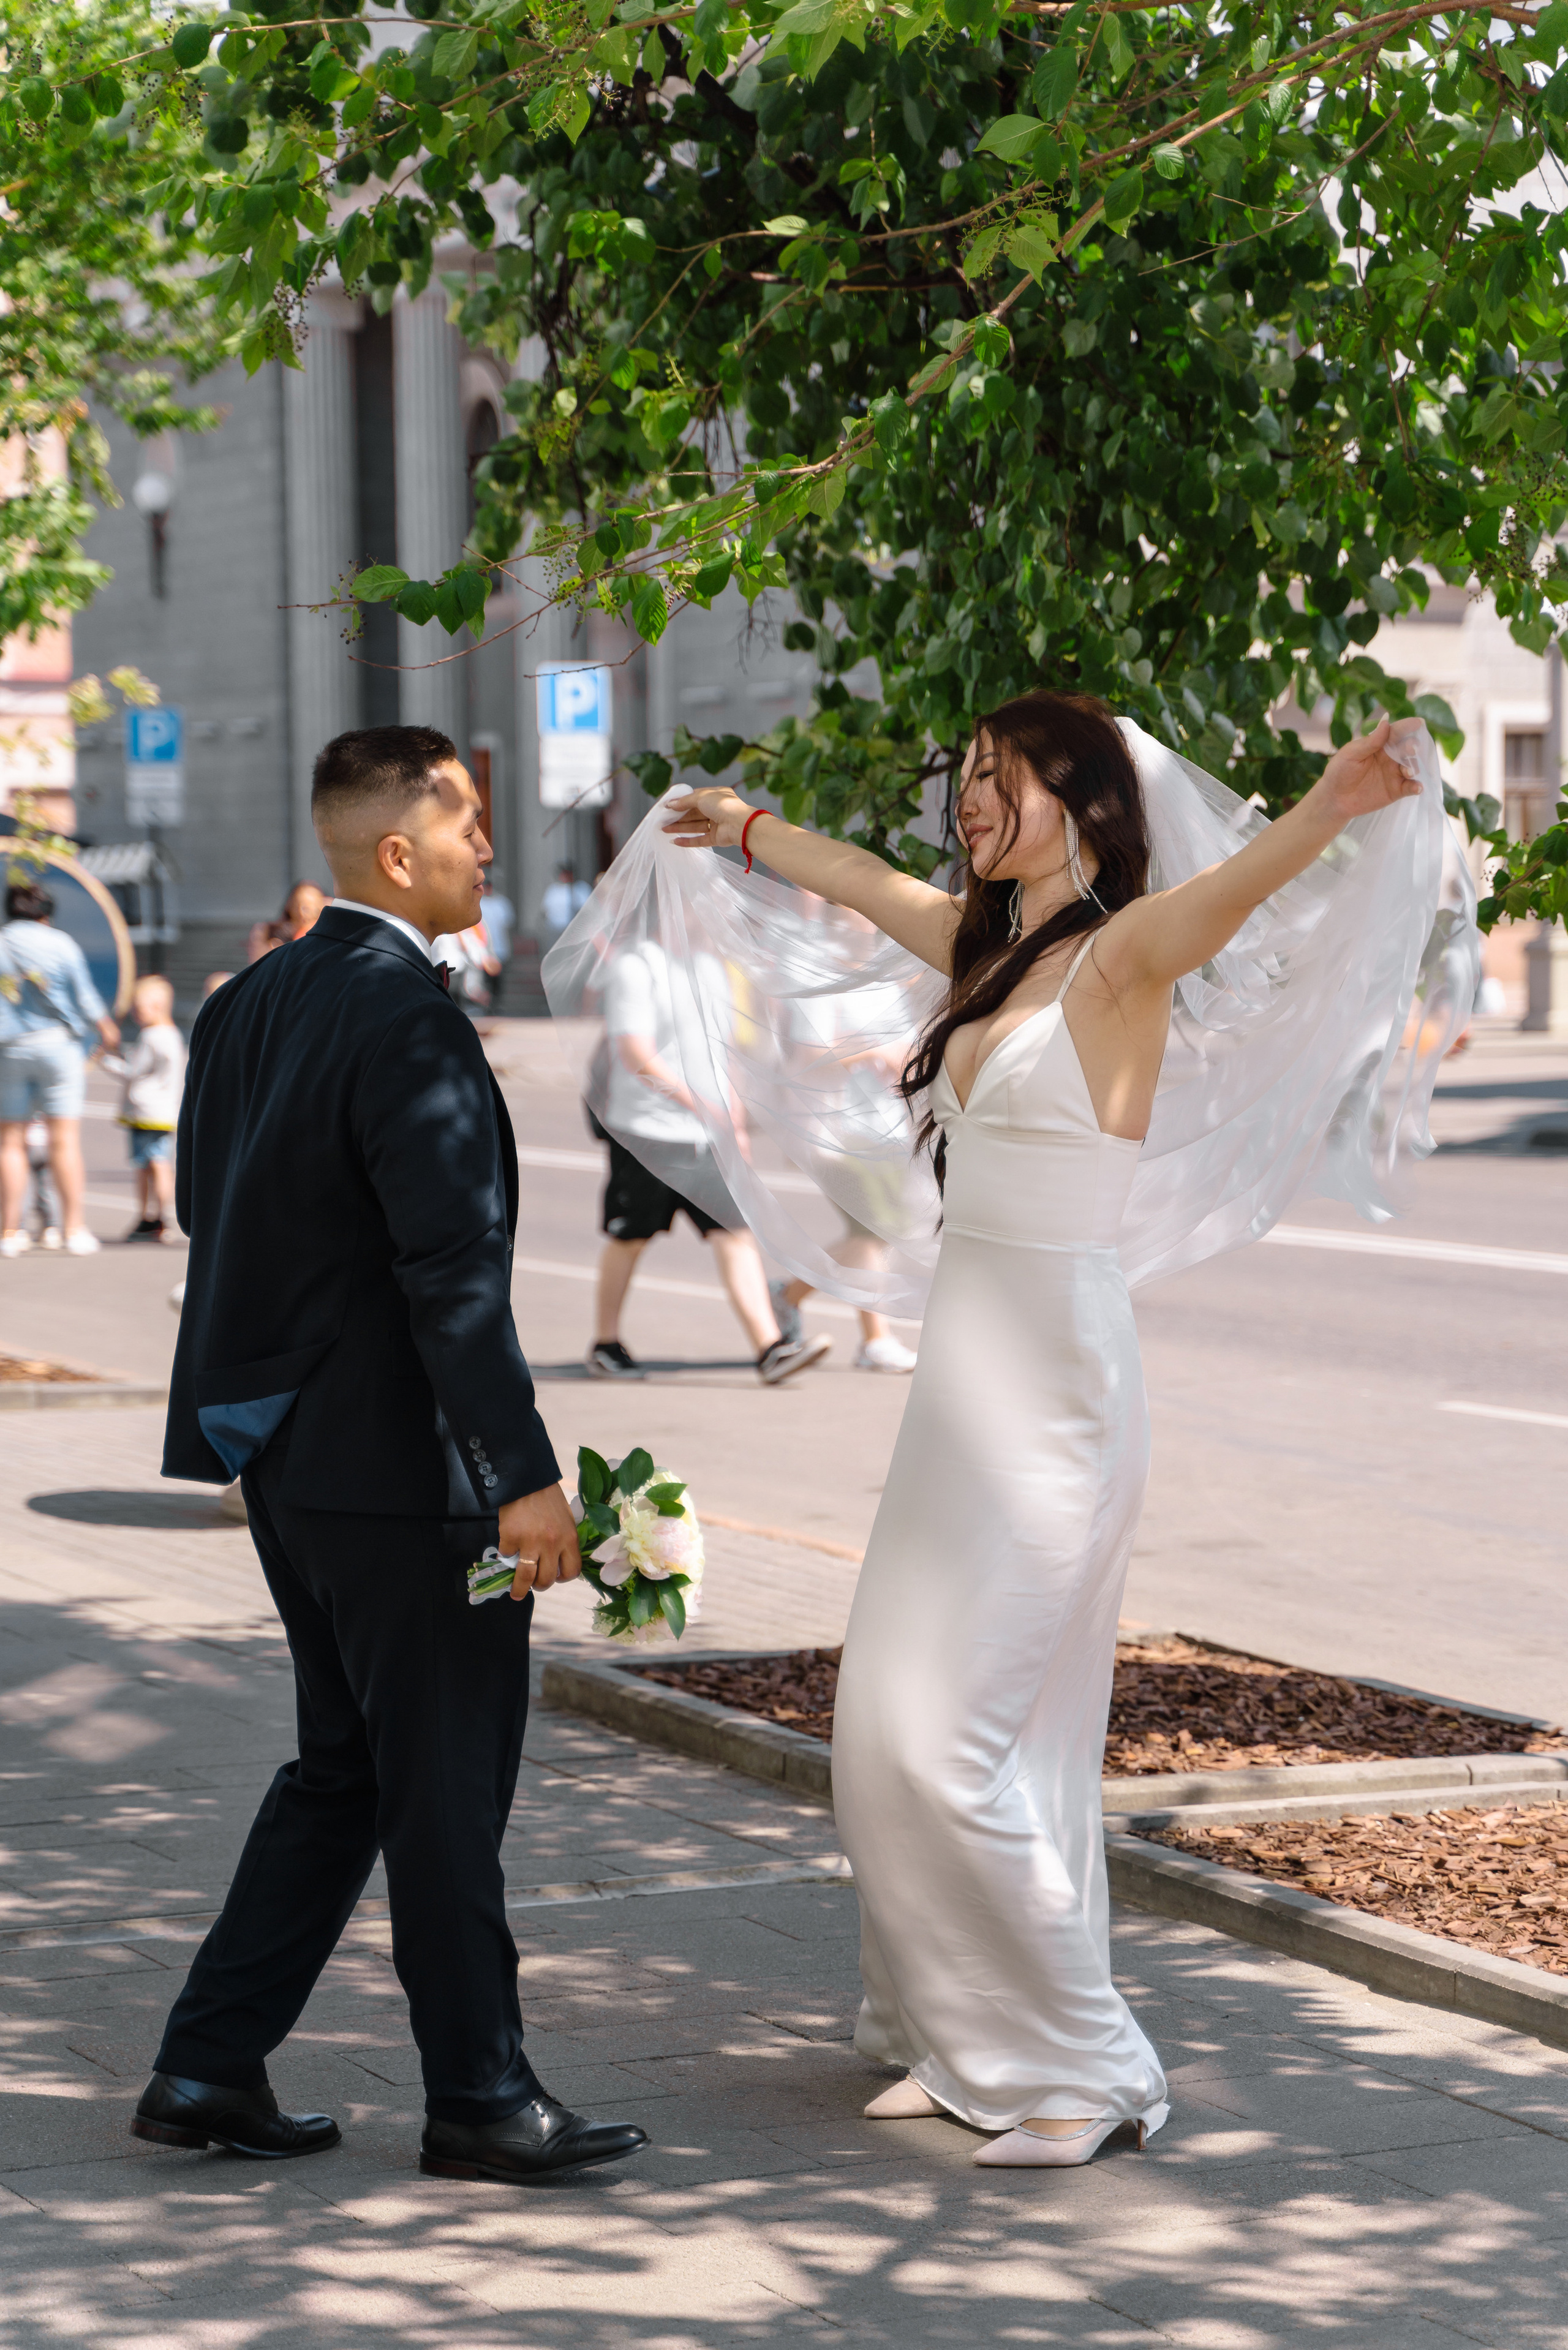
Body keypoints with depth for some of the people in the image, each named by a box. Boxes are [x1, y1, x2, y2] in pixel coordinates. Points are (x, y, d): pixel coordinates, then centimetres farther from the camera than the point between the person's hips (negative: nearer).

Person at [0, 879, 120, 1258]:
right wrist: (105, 1028, 16)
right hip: (58, 1043, -2)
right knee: (64, 1140, -1)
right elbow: (85, 998, -1)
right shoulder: (60, 944, -5)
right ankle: (74, 1230, -1)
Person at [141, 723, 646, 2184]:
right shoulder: (409, 1023, -20)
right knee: (446, 1787, 3)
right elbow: (453, 1269, -24)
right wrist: (522, 1476, -23)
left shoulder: (249, 1004, 8)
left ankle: (208, 2068, 18)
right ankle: (480, 2101, 15)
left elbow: (205, 1202, 16)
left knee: (344, 1769, 18)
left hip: (286, 1447, 9)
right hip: (398, 1461, -9)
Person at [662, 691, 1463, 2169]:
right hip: (970, 1363, 9)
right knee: (900, 1724, 11)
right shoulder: (990, 946, 12)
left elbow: (1235, 884, -32)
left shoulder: (1125, 955, -11)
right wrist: (745, 829, 48)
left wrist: (1339, 802, -52)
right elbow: (861, 881, 31)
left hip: (1052, 1374, -9)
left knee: (949, 1735, -9)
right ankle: (970, 2042, 22)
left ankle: (1083, 2068, 0)